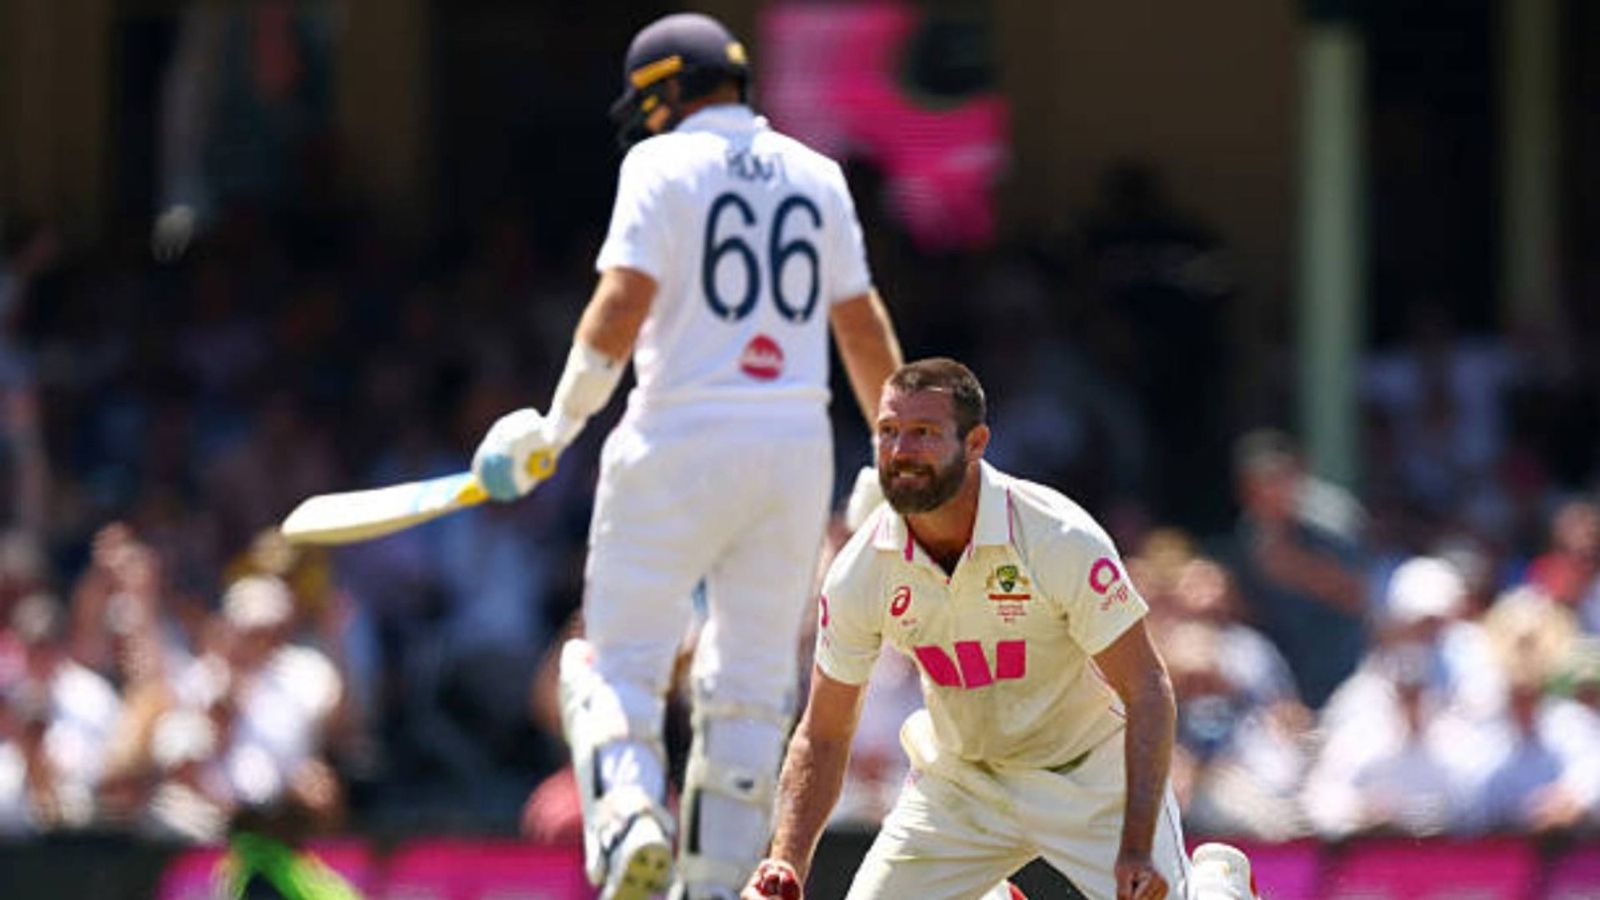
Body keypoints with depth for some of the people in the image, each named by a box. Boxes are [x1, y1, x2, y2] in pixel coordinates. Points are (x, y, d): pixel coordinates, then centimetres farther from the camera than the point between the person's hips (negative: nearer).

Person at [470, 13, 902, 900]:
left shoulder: (663, 165, -3)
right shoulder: (815, 176, 12)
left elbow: (623, 303, -14)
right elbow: (863, 327, 13)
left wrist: (559, 425, -6)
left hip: (682, 437, -4)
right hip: (797, 444, 4)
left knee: (621, 658, 0)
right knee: (749, 682, 11)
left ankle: (630, 817, -26)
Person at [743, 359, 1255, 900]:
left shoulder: (1063, 541, -27)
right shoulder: (859, 572, -16)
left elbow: (1146, 691, -21)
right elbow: (823, 736, -7)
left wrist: (1138, 851, -30)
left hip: (1091, 772, -3)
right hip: (958, 783, 3)